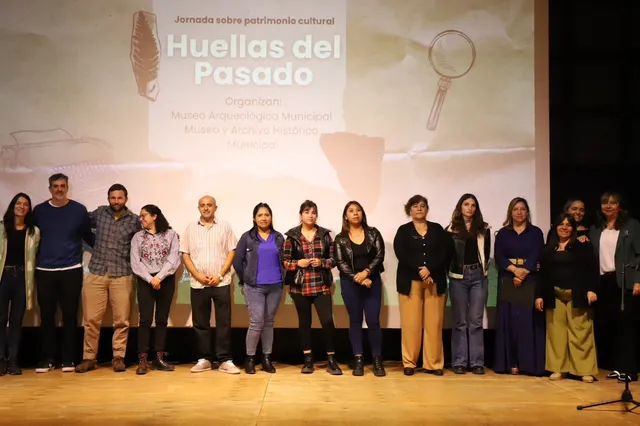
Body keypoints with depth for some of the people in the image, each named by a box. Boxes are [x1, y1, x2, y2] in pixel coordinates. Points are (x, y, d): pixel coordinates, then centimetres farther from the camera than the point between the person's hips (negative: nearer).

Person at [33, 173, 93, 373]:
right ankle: (46, 359, 15)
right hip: (44, 271, 1)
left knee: (70, 316, 3)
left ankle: (68, 359, 11)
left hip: (71, 270, -1)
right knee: (46, 316, 5)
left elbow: (88, 235, 9)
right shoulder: (39, 210, 5)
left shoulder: (79, 210, 1)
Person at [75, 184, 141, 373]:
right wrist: (96, 245, 14)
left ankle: (118, 357, 12)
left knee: (121, 320, 1)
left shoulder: (134, 220, 4)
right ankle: (89, 358, 12)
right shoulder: (99, 213, 7)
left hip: (122, 276, -1)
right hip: (96, 273, 1)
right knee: (91, 319, 1)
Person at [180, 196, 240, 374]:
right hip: (198, 284, 2)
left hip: (221, 282, -2)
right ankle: (204, 359, 16)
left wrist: (220, 275, -9)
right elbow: (185, 255, 6)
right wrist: (198, 275, -7)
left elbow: (231, 252, 1)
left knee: (224, 322, -1)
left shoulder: (225, 226, 5)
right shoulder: (190, 228, 8)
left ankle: (225, 360, 5)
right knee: (200, 323, 6)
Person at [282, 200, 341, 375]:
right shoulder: (292, 236, 1)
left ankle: (331, 360, 6)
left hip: (321, 285, 0)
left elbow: (334, 259, 5)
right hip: (300, 286, 0)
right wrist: (298, 263, -15)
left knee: (327, 320, -6)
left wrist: (322, 262, -13)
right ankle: (308, 360, 18)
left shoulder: (325, 234, 4)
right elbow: (284, 261, 2)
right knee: (304, 322, 8)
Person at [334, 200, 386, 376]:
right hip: (350, 284, 0)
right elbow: (340, 263, -4)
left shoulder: (373, 233, 5)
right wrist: (358, 279, -13)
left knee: (373, 321, -2)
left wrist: (366, 272, -17)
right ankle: (358, 360, 11)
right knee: (355, 321, 5)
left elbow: (379, 255, -3)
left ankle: (377, 360, 7)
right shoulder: (340, 239, 3)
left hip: (372, 282, 0)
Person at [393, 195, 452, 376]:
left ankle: (433, 363, 6)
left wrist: (429, 269, -13)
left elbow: (444, 253, 0)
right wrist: (420, 271, -16)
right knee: (411, 323, -3)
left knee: (434, 323, 0)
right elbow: (401, 254, -7)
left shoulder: (437, 229, 12)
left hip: (435, 281, 1)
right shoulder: (403, 230, 7)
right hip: (410, 281, -1)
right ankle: (409, 362, 5)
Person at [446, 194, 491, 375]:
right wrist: (451, 272, -5)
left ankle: (477, 362, 7)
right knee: (460, 321, 4)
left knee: (476, 320, 2)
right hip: (458, 277, -1)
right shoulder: (451, 229, 2)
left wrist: (481, 270, 3)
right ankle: (459, 362, 8)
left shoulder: (483, 229, 8)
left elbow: (486, 253, 10)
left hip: (478, 276, 2)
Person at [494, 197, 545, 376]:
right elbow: (498, 256, -2)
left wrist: (522, 273, -16)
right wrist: (514, 269, -17)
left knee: (528, 321, -4)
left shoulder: (536, 232, 8)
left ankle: (529, 363, 0)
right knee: (509, 321, -1)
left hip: (529, 282, -1)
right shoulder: (503, 233, 10)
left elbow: (536, 256, -4)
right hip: (508, 281, 1)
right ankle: (510, 363, 2)